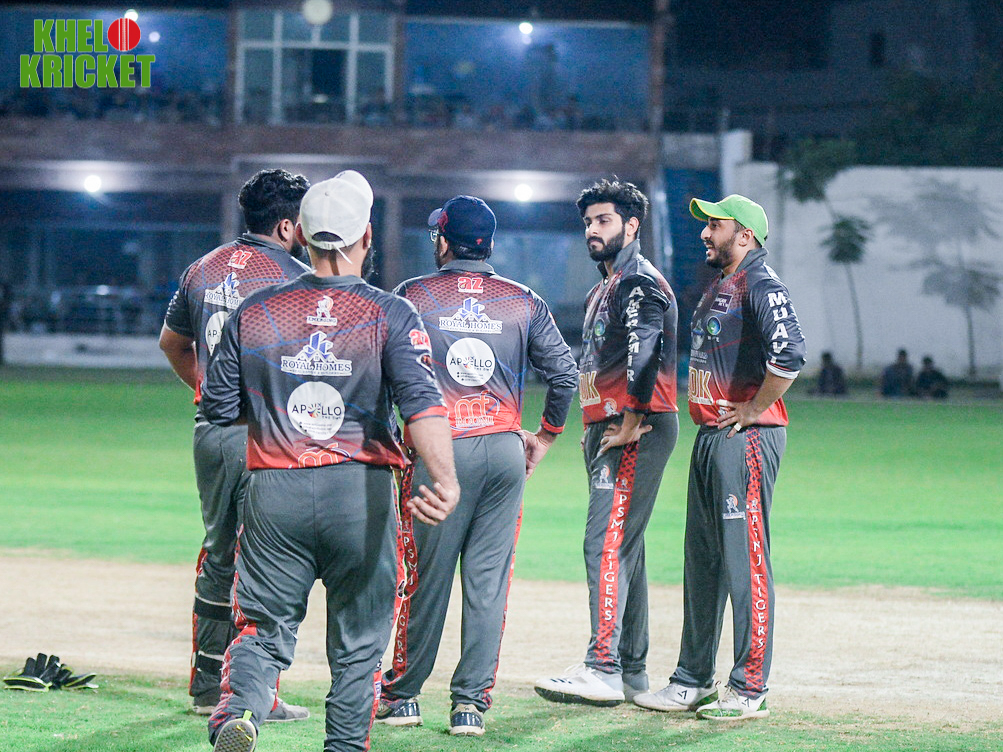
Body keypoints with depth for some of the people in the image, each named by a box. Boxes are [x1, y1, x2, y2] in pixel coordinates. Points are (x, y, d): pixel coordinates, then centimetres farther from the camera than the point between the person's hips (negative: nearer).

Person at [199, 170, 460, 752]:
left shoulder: (254, 312, 4)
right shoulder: (392, 316, -4)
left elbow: (219, 408, 8)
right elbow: (422, 401, -19)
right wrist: (446, 479, -31)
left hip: (275, 492, 1)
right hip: (362, 491, -1)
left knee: (263, 630, 6)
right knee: (359, 639, 12)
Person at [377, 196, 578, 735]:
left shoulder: (413, 296, 2)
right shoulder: (524, 302, 8)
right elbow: (565, 373, 4)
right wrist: (545, 437, 15)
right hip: (506, 450, 2)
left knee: (426, 576, 4)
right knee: (488, 580, 4)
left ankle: (402, 695, 12)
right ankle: (471, 703, 3)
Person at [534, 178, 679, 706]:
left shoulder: (641, 282, -10)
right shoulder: (603, 289, 23)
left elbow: (644, 357, -22)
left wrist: (630, 425, -26)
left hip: (638, 430, -11)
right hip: (606, 427, 11)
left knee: (606, 543, -17)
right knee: (623, 547, 12)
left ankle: (603, 669, -23)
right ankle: (632, 671, 16)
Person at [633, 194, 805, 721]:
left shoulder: (760, 286, -12)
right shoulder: (717, 289, 19)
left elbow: (789, 352, -27)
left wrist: (754, 409, -18)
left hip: (746, 438, -10)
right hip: (709, 436, 10)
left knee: (746, 561, -9)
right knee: (701, 561, 13)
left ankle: (750, 690, -7)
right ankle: (692, 682, 20)